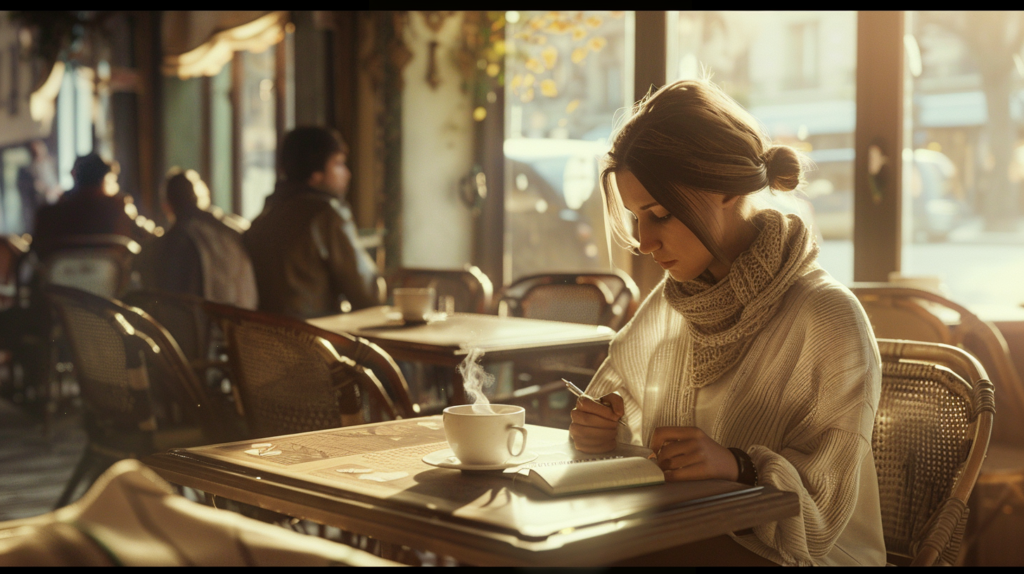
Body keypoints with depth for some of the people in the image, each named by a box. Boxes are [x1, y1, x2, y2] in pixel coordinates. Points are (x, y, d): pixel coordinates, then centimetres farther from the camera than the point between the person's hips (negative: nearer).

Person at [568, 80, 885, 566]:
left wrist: (739, 466, -30)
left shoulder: (827, 319, -14)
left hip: (776, 554, -5)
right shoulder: (666, 304, 6)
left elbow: (823, 504, -13)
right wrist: (604, 432, -6)